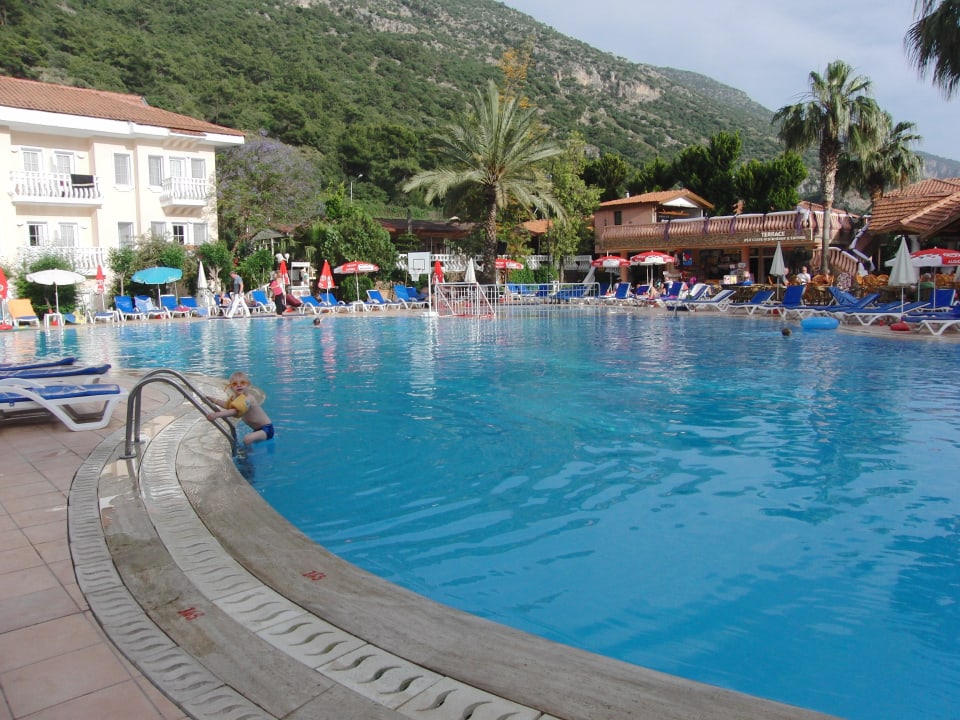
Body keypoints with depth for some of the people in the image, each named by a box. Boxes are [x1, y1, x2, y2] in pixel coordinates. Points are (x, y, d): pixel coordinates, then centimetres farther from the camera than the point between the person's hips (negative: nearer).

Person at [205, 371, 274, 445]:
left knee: (247, 439, -33)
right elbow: (227, 405, 25)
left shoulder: (248, 399, -26)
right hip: (257, 429, 10)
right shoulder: (234, 397, 3)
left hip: (266, 429, -10)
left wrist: (216, 415, -46)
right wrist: (214, 400, 15)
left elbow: (235, 412, -39)